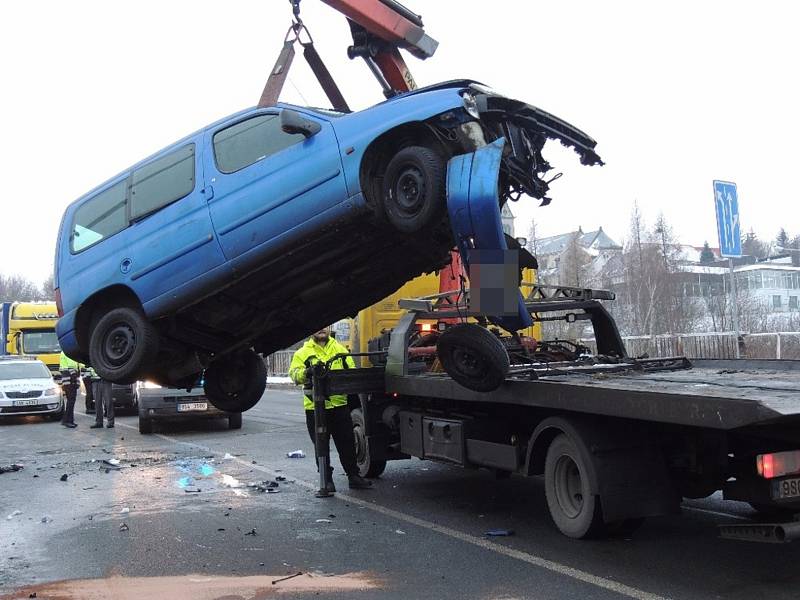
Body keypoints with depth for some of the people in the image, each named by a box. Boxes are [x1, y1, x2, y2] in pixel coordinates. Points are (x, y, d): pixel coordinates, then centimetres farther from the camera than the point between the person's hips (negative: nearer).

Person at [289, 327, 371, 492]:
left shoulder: (340, 349, 13)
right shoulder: (303, 352, 4)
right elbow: (294, 373, -9)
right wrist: (306, 373, -29)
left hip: (339, 403, 2)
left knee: (347, 443, 7)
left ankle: (353, 476, 18)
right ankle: (326, 480, 17)